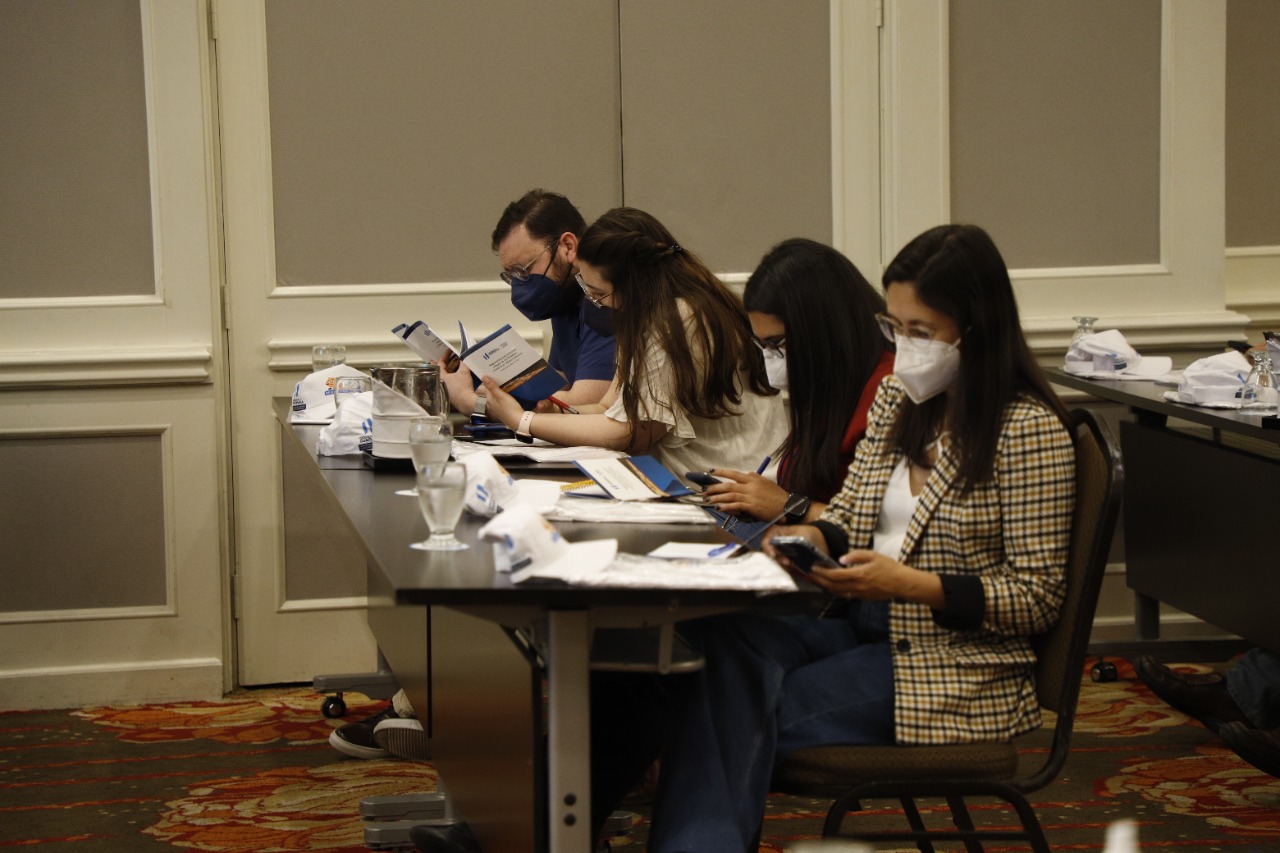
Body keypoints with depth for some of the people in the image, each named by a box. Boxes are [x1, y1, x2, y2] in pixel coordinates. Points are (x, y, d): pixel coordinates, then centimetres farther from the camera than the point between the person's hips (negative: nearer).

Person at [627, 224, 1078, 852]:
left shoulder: (1029, 430, -11)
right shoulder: (897, 397, 10)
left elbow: (1037, 598, -12)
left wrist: (908, 583, -22)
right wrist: (815, 537, -6)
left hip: (951, 662, -6)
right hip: (860, 616, 6)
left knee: (745, 714, -25)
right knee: (727, 638, -27)